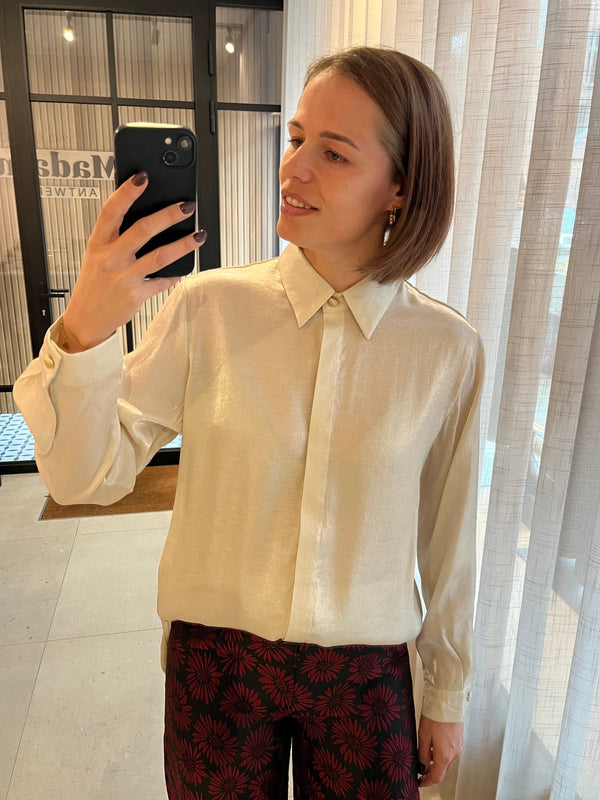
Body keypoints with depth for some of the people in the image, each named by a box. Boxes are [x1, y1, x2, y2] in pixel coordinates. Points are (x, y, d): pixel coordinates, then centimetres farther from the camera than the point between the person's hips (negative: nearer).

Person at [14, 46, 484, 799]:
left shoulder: (448, 349, -12)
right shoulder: (209, 308, -14)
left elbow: (447, 532, -2)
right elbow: (87, 476, -12)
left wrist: (448, 694, 9)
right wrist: (84, 331, -30)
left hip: (366, 673, 1)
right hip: (215, 655, 1)